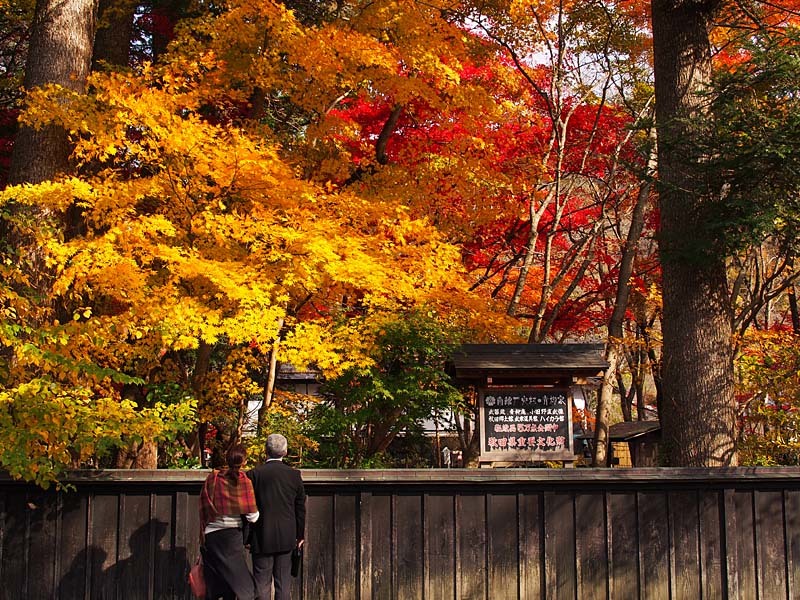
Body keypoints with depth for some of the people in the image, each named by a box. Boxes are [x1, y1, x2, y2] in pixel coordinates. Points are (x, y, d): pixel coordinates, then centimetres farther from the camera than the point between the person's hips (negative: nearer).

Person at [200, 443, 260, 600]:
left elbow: (203, 509, 4)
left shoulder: (212, 478, 0)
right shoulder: (244, 482, -7)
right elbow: (252, 516, -9)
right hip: (232, 535, -3)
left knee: (213, 586, 10)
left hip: (210, 536, 3)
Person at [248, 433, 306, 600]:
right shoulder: (294, 475, -1)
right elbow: (300, 508, 6)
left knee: (262, 583, 2)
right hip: (287, 537, 2)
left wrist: (246, 538, 3)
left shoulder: (254, 474, -8)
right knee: (284, 582, 9)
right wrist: (300, 535, 17)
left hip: (262, 538, -2)